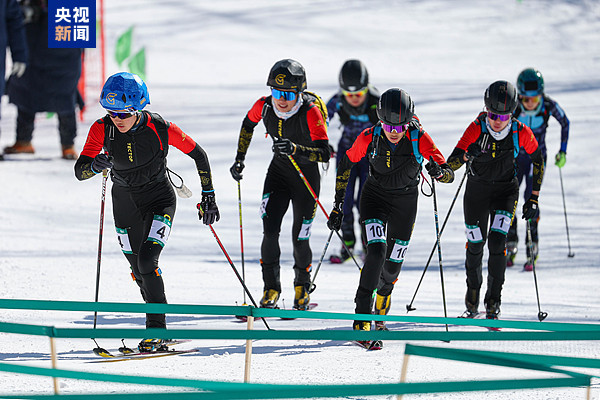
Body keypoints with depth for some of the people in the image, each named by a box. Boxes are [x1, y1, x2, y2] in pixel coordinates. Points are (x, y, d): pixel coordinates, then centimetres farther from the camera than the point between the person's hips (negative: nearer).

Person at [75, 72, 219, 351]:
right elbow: (79, 171, -19)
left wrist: (209, 198, -10)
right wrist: (96, 165, -43)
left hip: (159, 201, -4)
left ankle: (156, 331, -16)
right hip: (125, 203, 4)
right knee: (140, 273, 11)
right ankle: (157, 323, 33)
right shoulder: (102, 129, -17)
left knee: (147, 261, -22)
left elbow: (199, 155, -10)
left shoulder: (160, 129, -24)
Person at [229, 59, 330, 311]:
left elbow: (324, 153, -33)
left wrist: (296, 149, -48)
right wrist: (240, 159, 7)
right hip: (279, 170, 3)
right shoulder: (264, 106, -15)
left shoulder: (311, 111, -28)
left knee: (300, 239, 0)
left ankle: (302, 285, 27)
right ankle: (271, 289, -5)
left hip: (307, 175, -3)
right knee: (270, 229, -14)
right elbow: (248, 124, 9)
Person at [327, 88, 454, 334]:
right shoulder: (369, 138, -22)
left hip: (406, 200, 1)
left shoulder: (419, 139, -25)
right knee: (377, 250, -24)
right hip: (375, 196, -1)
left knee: (393, 265, 10)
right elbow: (346, 164, -5)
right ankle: (362, 315, -19)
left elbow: (450, 175, -24)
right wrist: (338, 205, -4)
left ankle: (382, 299, 45)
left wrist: (438, 172, -49)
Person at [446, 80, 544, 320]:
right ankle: (472, 298, 31)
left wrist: (533, 199, -2)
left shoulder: (521, 133, -18)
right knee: (475, 245, 5)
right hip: (477, 190, 0)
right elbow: (451, 163, -25)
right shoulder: (477, 129, -21)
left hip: (506, 190, 0)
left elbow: (538, 161, -1)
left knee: (497, 242, -16)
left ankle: (493, 302, -6)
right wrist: (466, 156, -48)